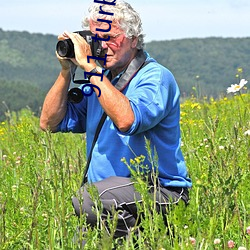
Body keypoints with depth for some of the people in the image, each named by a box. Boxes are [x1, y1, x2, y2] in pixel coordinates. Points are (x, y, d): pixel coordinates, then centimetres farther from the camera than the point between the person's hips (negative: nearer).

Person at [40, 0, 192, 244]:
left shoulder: (156, 78, -9)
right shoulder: (98, 80, 14)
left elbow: (126, 121, -29)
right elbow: (50, 123, 13)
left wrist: (90, 66, -23)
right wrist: (66, 71, 2)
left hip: (160, 192, -7)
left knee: (87, 199, -32)